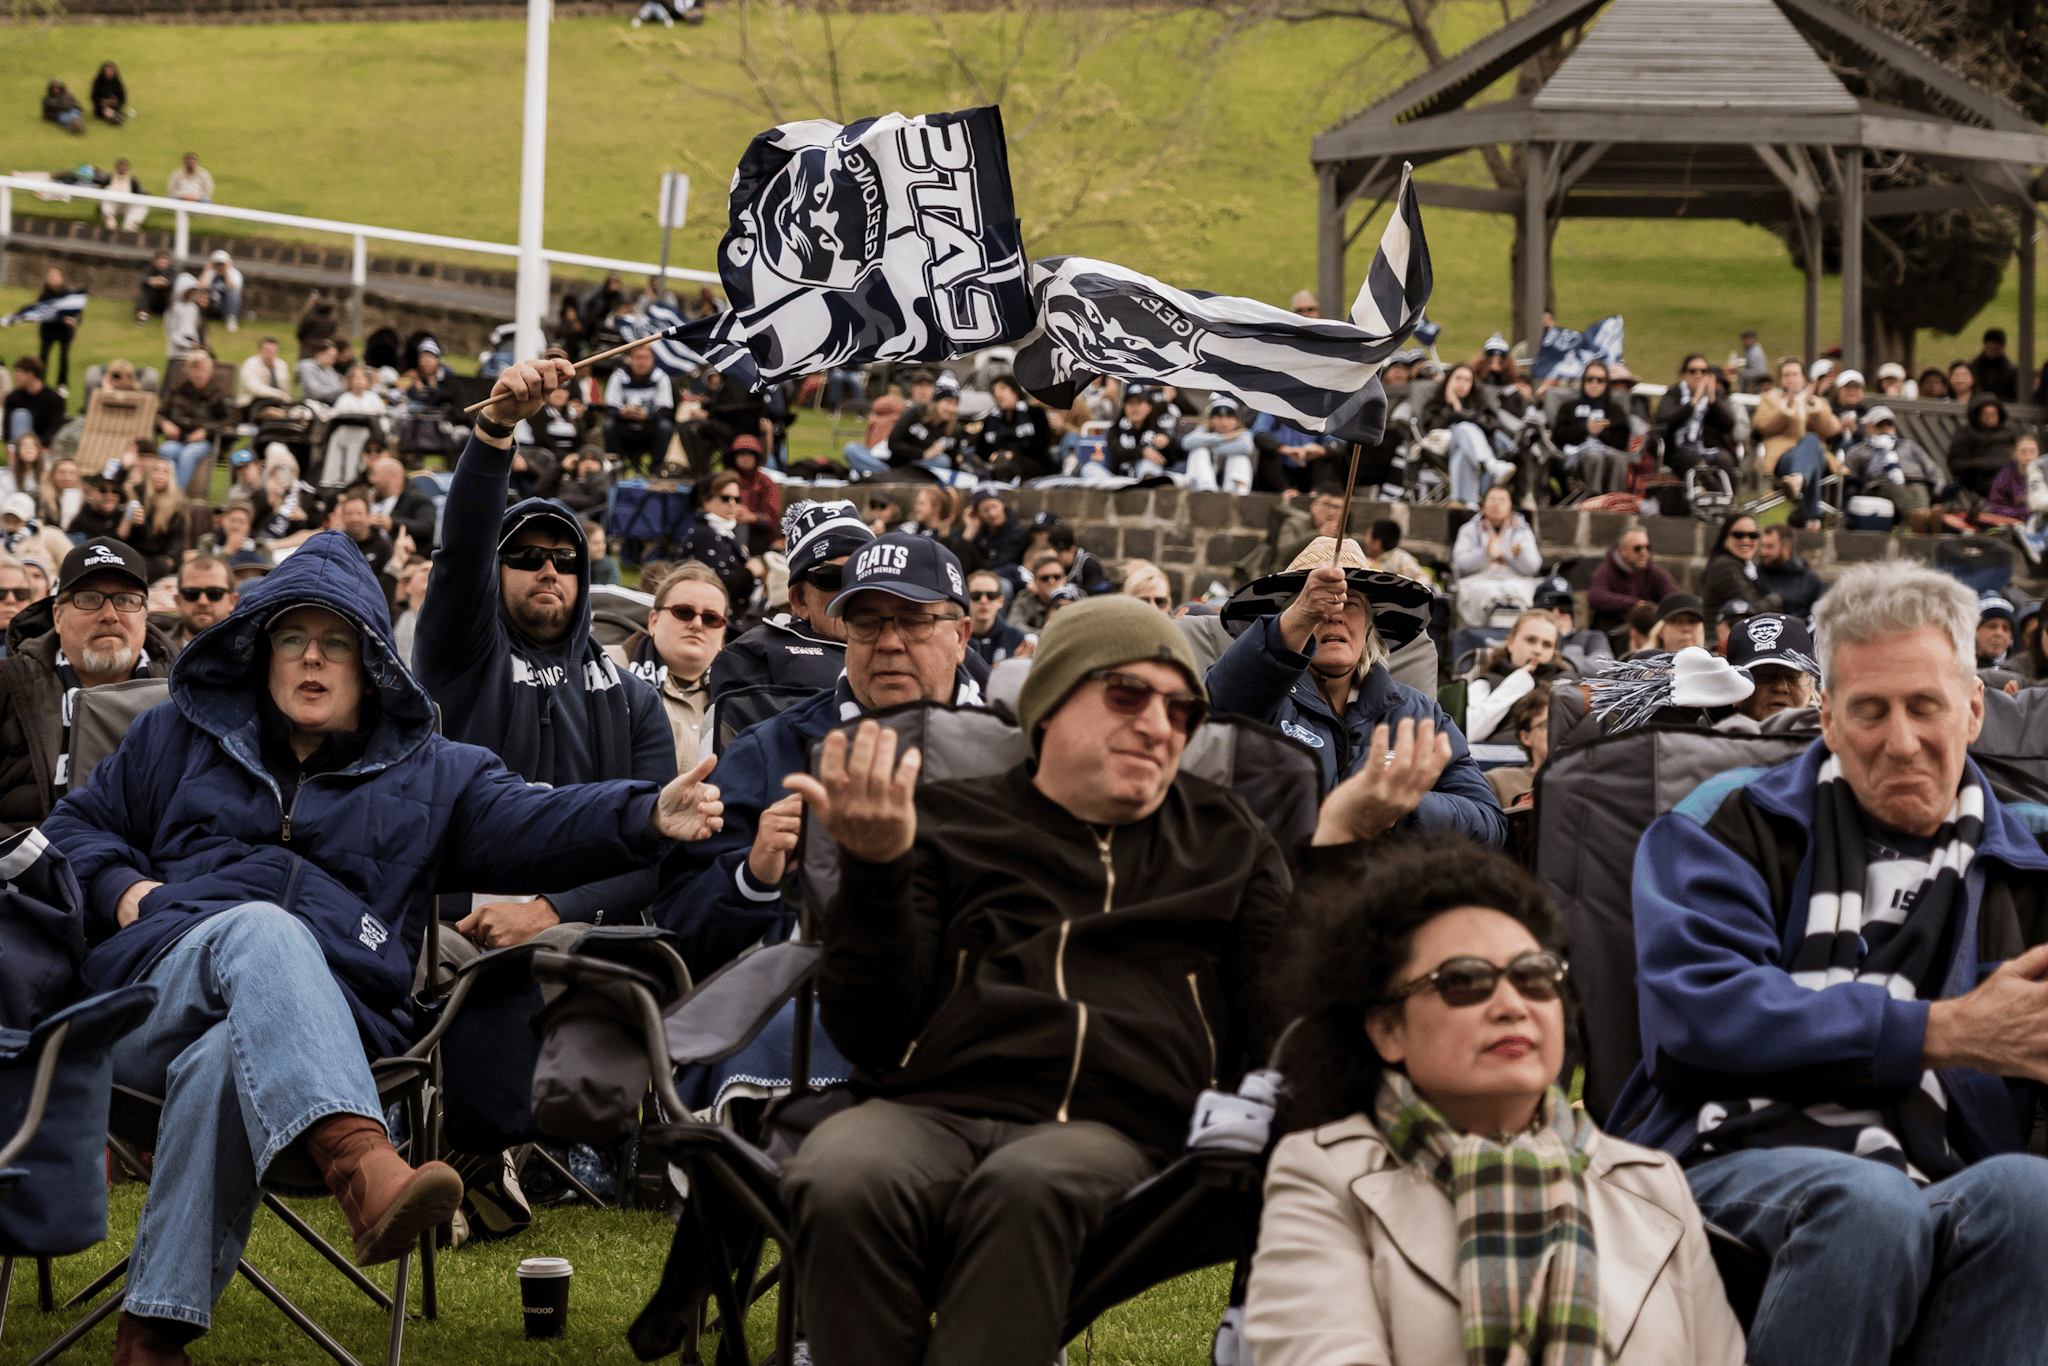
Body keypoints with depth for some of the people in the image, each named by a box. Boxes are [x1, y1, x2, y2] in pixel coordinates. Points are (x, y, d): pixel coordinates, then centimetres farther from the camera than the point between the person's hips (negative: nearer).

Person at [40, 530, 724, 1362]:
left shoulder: (430, 775, 22)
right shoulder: (180, 739, 26)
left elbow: (537, 826, 6)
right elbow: (78, 825, 30)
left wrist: (650, 818, -13)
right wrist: (122, 888, 7)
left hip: (326, 1016, 0)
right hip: (163, 985, 0)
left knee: (224, 1064, -38)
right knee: (260, 927, -37)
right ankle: (363, 1165, -63)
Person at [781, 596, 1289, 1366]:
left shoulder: (1227, 843, 28)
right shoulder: (947, 824, 21)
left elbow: (1279, 1023, 17)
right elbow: (871, 1037, 11)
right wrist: (875, 871, -3)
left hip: (1112, 1133, 0)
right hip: (932, 1109, 0)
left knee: (1025, 1191, -39)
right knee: (844, 1181, -37)